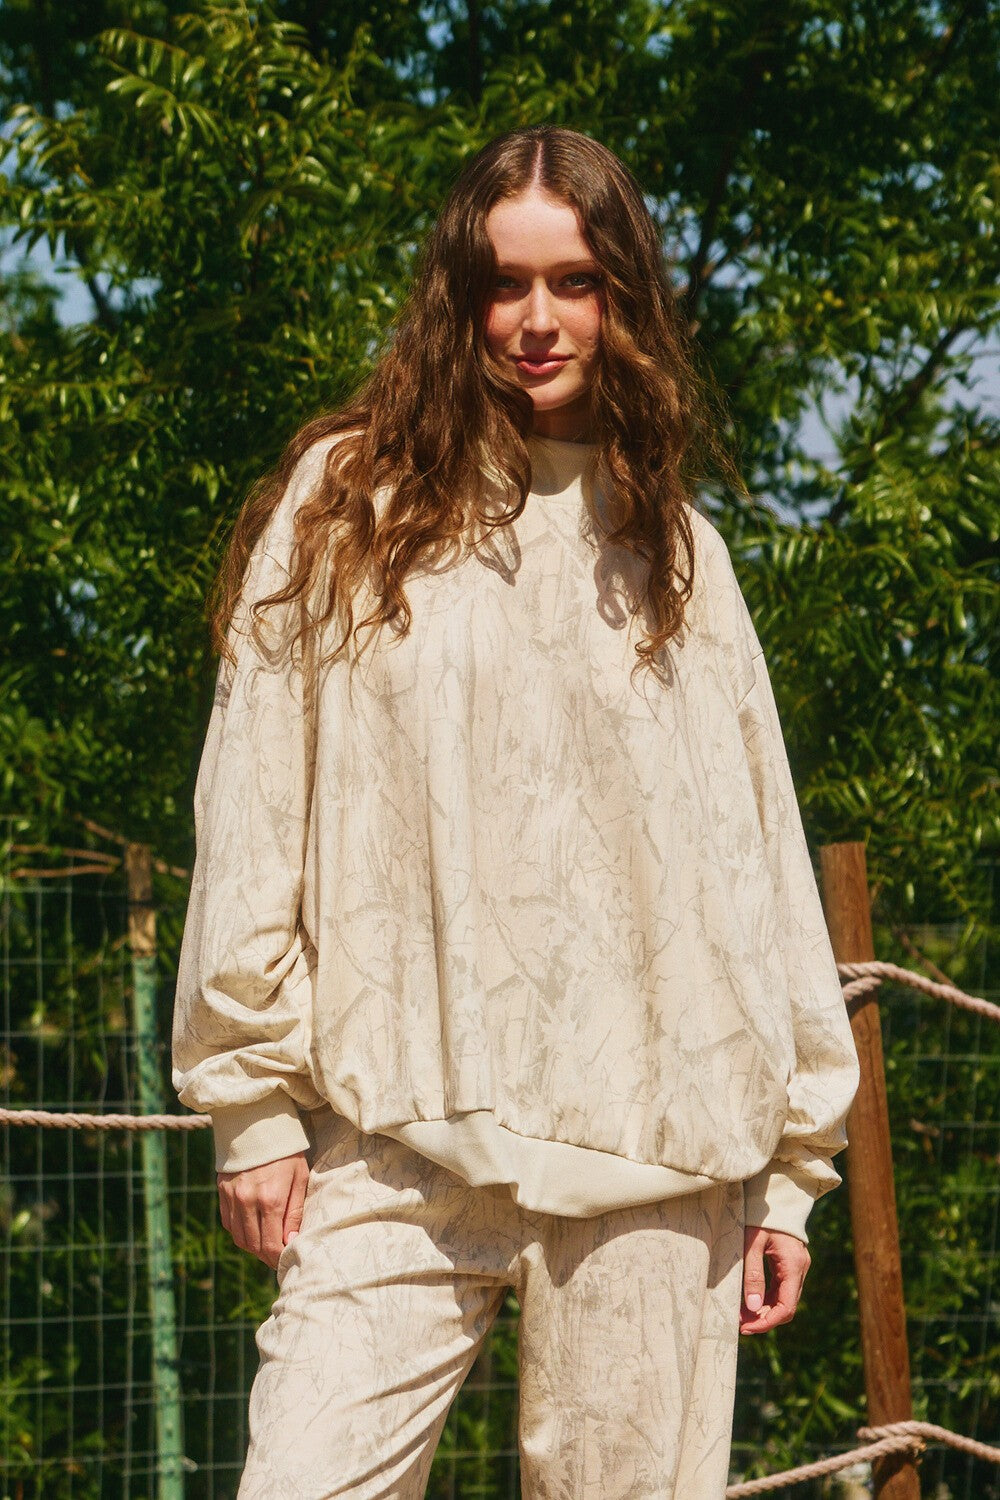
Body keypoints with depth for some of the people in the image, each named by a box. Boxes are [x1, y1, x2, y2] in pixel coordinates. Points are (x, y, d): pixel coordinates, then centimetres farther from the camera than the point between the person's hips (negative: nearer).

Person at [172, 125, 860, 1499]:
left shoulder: (674, 548, 17)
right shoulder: (349, 504, 9)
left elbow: (759, 861, 15)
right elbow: (256, 817, 5)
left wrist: (791, 1163, 10)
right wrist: (252, 1103, -1)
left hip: (653, 1151, 2)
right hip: (402, 1141, -2)